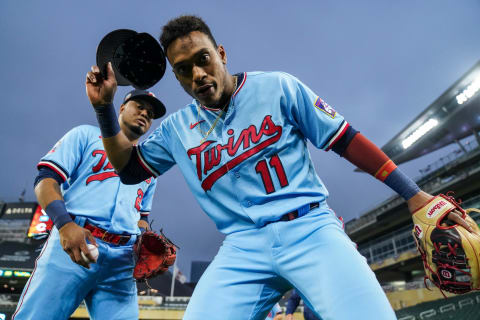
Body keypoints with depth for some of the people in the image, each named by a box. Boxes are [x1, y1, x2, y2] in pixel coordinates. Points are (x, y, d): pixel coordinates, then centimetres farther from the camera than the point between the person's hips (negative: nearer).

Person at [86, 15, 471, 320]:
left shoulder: (278, 87, 2)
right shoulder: (177, 128, 11)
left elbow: (345, 139, 2)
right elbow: (130, 169, 18)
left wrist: (414, 195, 1)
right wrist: (105, 109, 5)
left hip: (311, 229, -1)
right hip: (242, 249, 3)